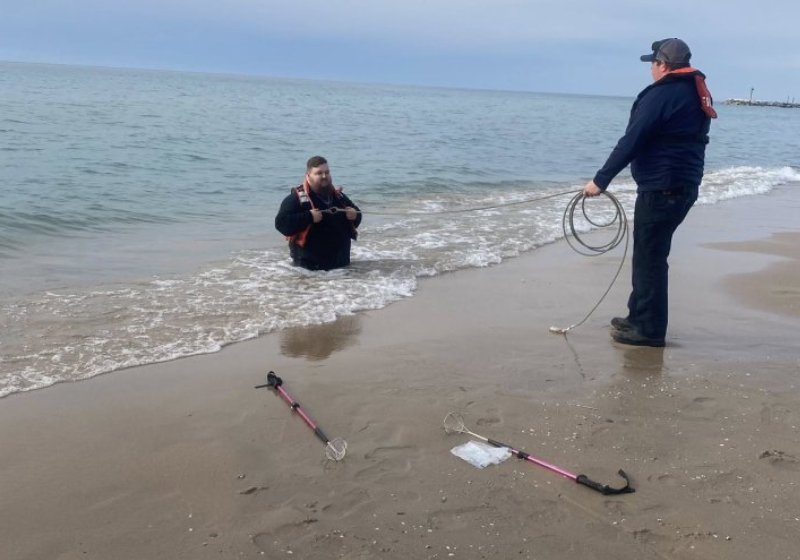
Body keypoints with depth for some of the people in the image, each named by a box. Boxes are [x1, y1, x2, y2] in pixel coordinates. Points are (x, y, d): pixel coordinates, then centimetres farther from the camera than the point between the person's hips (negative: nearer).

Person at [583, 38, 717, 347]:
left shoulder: (662, 93, -14)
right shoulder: (699, 95, 14)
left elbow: (631, 142, -18)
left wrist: (601, 179, -14)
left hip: (661, 188, -9)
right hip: (686, 186, 9)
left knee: (650, 257, -3)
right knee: (649, 254, 18)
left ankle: (649, 329, 3)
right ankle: (639, 316, 27)